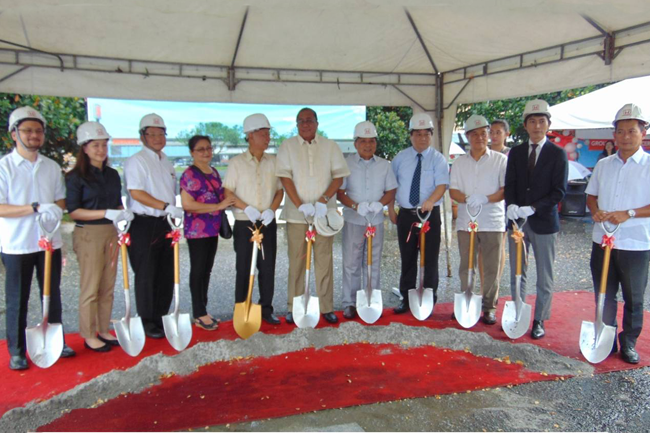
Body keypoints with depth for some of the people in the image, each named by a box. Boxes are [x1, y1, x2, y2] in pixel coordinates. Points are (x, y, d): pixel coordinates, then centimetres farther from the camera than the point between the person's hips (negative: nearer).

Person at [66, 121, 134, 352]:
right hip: (88, 235, -6)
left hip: (110, 233, 6)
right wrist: (106, 213, -21)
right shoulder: (76, 177, -8)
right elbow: (73, 211, -13)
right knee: (90, 288, 2)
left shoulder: (112, 174, 10)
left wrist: (123, 213, -4)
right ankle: (89, 335, 15)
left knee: (108, 287, 11)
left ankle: (103, 330, 24)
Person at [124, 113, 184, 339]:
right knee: (146, 275, 0)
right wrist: (167, 207, -23)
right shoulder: (136, 161, -8)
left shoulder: (166, 162, 17)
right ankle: (147, 322, 14)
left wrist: (177, 214, 15)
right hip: (144, 224, -7)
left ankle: (161, 318, 26)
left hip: (163, 224, 8)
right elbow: (136, 193, -20)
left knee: (167, 274, 12)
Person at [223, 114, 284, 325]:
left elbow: (280, 190, 8)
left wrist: (271, 210, -9)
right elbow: (228, 192, -4)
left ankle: (266, 309, 19)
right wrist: (247, 208, -18)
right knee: (244, 268, 4)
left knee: (268, 267, 7)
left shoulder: (273, 161, 6)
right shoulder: (237, 162, -2)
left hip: (268, 224, 3)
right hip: (244, 224, -3)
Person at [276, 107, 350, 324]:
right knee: (296, 260, 4)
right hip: (296, 213, 0)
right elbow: (285, 177, -4)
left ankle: (326, 307, 13)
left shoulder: (330, 146, 7)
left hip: (323, 213, 1)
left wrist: (323, 200, -13)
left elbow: (339, 176, 1)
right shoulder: (287, 146, 5)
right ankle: (294, 308, 15)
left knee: (324, 259, 3)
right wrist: (300, 204, -14)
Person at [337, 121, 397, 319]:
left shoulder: (384, 165, 5)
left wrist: (379, 204, -14)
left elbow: (391, 191, 7)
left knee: (373, 264, 10)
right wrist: (356, 206, -21)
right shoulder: (347, 164, -2)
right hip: (353, 220, -2)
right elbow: (339, 192, -4)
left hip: (376, 220, 2)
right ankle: (350, 303, 14)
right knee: (351, 264, 3)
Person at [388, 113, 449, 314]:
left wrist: (430, 201, -33)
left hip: (430, 214, -3)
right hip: (406, 214, 3)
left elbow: (442, 184, -14)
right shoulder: (400, 158, 9)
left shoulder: (438, 159, -1)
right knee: (407, 259, 10)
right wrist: (390, 208, 6)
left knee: (430, 259, 1)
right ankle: (406, 299, 22)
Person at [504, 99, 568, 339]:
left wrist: (532, 208, -19)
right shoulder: (515, 152, 9)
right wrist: (511, 205, -16)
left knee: (544, 277, 6)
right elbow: (509, 184, 4)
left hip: (544, 221, -3)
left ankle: (539, 320, 17)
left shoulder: (557, 154, -2)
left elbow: (559, 191, -8)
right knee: (517, 274, 11)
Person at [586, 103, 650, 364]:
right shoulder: (603, 165, 9)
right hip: (602, 241, 4)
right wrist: (596, 211, -6)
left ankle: (629, 343, 25)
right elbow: (591, 195, 14)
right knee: (604, 296, 12)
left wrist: (628, 214, -22)